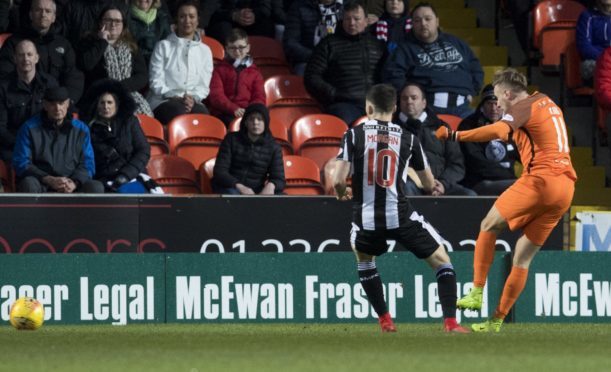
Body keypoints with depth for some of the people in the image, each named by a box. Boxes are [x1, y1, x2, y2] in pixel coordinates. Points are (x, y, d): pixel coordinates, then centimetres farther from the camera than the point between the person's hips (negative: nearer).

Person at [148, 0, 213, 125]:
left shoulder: (205, 50, 19)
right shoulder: (163, 46, 10)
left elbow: (204, 86, 13)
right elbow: (156, 81, 2)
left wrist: (193, 98, -10)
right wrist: (174, 97, -15)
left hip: (193, 103, 2)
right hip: (163, 102, -2)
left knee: (202, 113, -35)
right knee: (179, 111, -38)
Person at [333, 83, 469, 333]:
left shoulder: (354, 135, 1)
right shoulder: (408, 139, 6)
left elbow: (338, 181, -6)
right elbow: (430, 185, 12)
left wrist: (342, 194, 17)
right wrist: (434, 186, 36)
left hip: (366, 219, 1)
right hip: (400, 216, -1)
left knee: (363, 259, 32)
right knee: (442, 262, 11)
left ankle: (385, 321, 25)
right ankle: (450, 322, -7)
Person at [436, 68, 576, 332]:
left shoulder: (523, 107, -3)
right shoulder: (549, 104, 23)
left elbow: (497, 131, -23)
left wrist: (454, 135, -26)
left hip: (539, 180, -8)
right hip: (566, 187, 8)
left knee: (489, 226, 9)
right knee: (523, 257, 9)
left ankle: (477, 293, -1)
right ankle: (496, 322, 9)